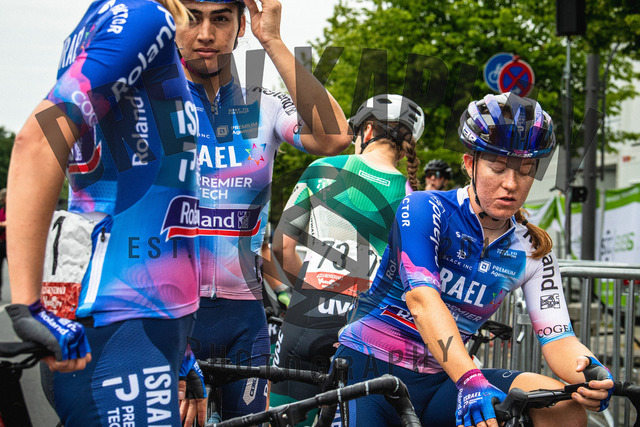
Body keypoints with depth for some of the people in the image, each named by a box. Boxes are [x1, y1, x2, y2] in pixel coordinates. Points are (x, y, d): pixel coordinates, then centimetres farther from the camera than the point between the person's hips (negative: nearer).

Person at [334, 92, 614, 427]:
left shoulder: (531, 252, 3)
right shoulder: (424, 209, -10)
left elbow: (557, 337, -5)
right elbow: (422, 299, -26)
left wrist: (590, 371, -31)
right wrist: (470, 381, -41)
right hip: (370, 368, -3)